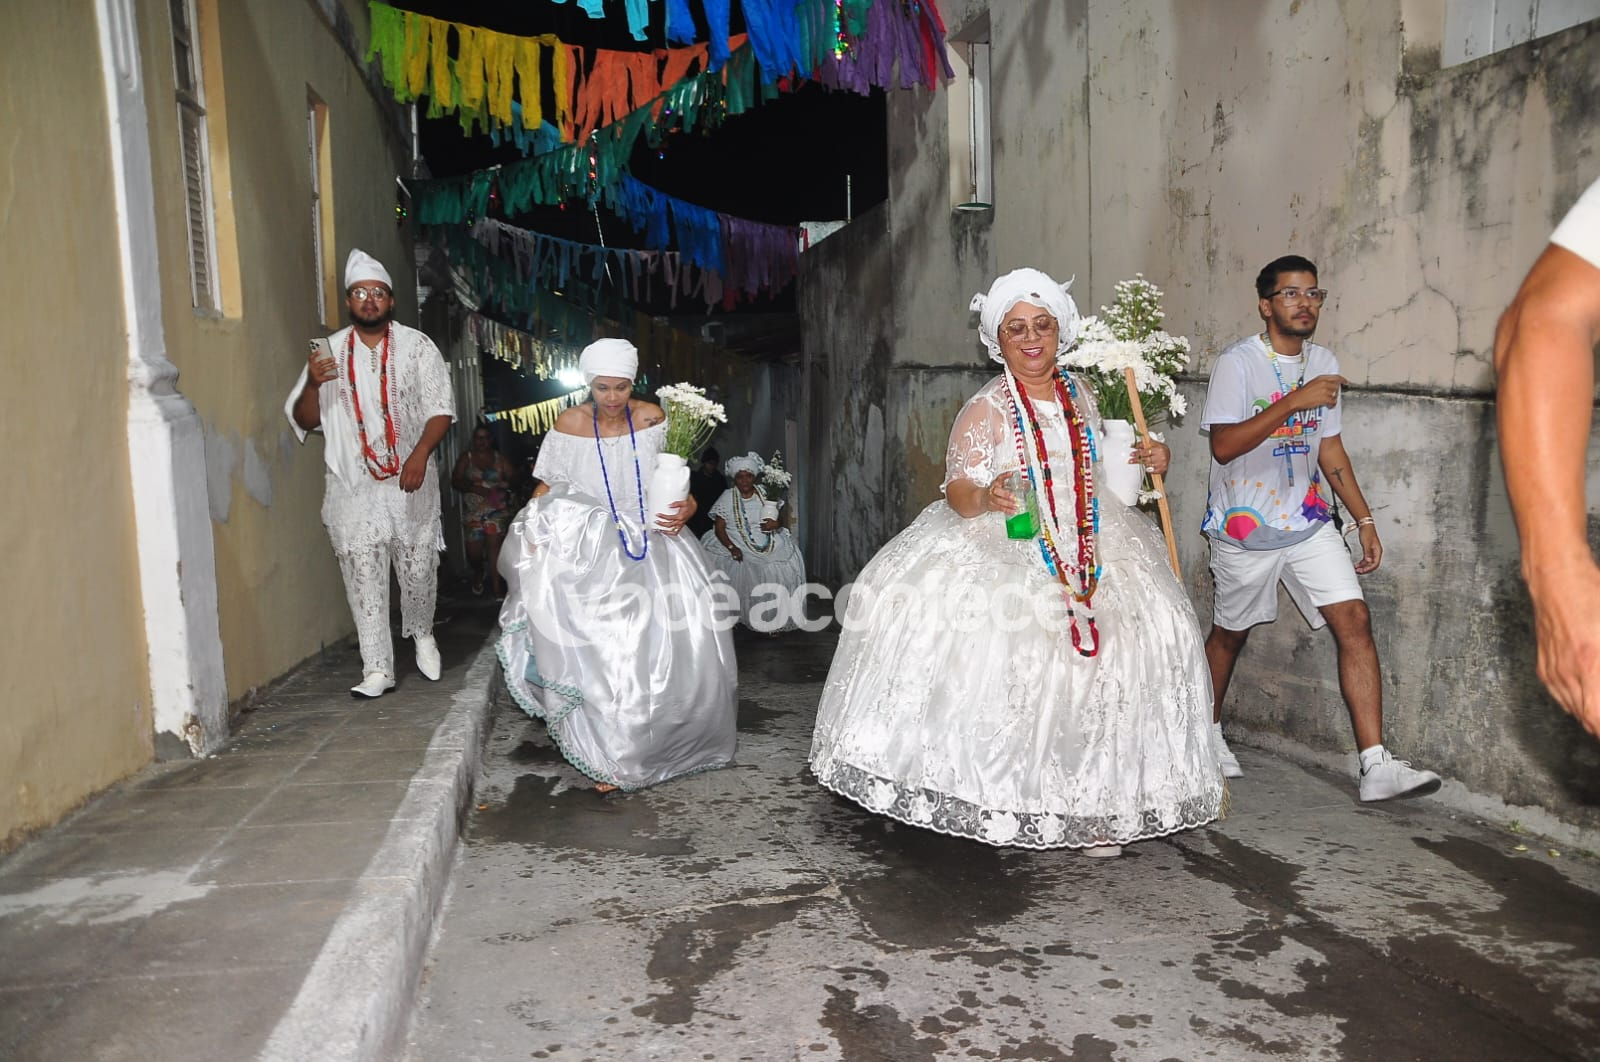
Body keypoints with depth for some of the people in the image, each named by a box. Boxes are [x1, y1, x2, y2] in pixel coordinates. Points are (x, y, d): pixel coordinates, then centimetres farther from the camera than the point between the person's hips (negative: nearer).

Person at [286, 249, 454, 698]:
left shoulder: (416, 346, 4)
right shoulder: (329, 352, 7)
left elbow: (440, 408, -2)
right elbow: (303, 420, 7)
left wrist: (420, 454, -18)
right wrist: (313, 384, -13)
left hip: (410, 483, -1)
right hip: (353, 488, 1)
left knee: (418, 570, 6)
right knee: (364, 580, -1)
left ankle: (422, 635, 34)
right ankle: (377, 670, 6)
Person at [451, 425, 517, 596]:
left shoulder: (501, 459, 9)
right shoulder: (465, 459, 9)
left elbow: (514, 480, 4)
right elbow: (455, 481, 0)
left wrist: (506, 483, -20)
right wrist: (474, 488, -17)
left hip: (497, 509, -1)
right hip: (473, 510, 1)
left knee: (494, 544, -16)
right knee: (474, 549, -2)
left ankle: (497, 586, -16)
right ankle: (478, 573, 32)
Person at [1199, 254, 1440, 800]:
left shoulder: (1323, 363, 8)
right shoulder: (1237, 362, -12)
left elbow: (1330, 447, 14)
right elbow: (1223, 446, -24)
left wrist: (1364, 518, 10)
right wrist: (1295, 401, -30)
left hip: (1309, 523, 5)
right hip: (1245, 527, -5)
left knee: (1354, 620, -9)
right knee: (1230, 633, 11)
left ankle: (1377, 766, -8)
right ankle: (1209, 731, 35)